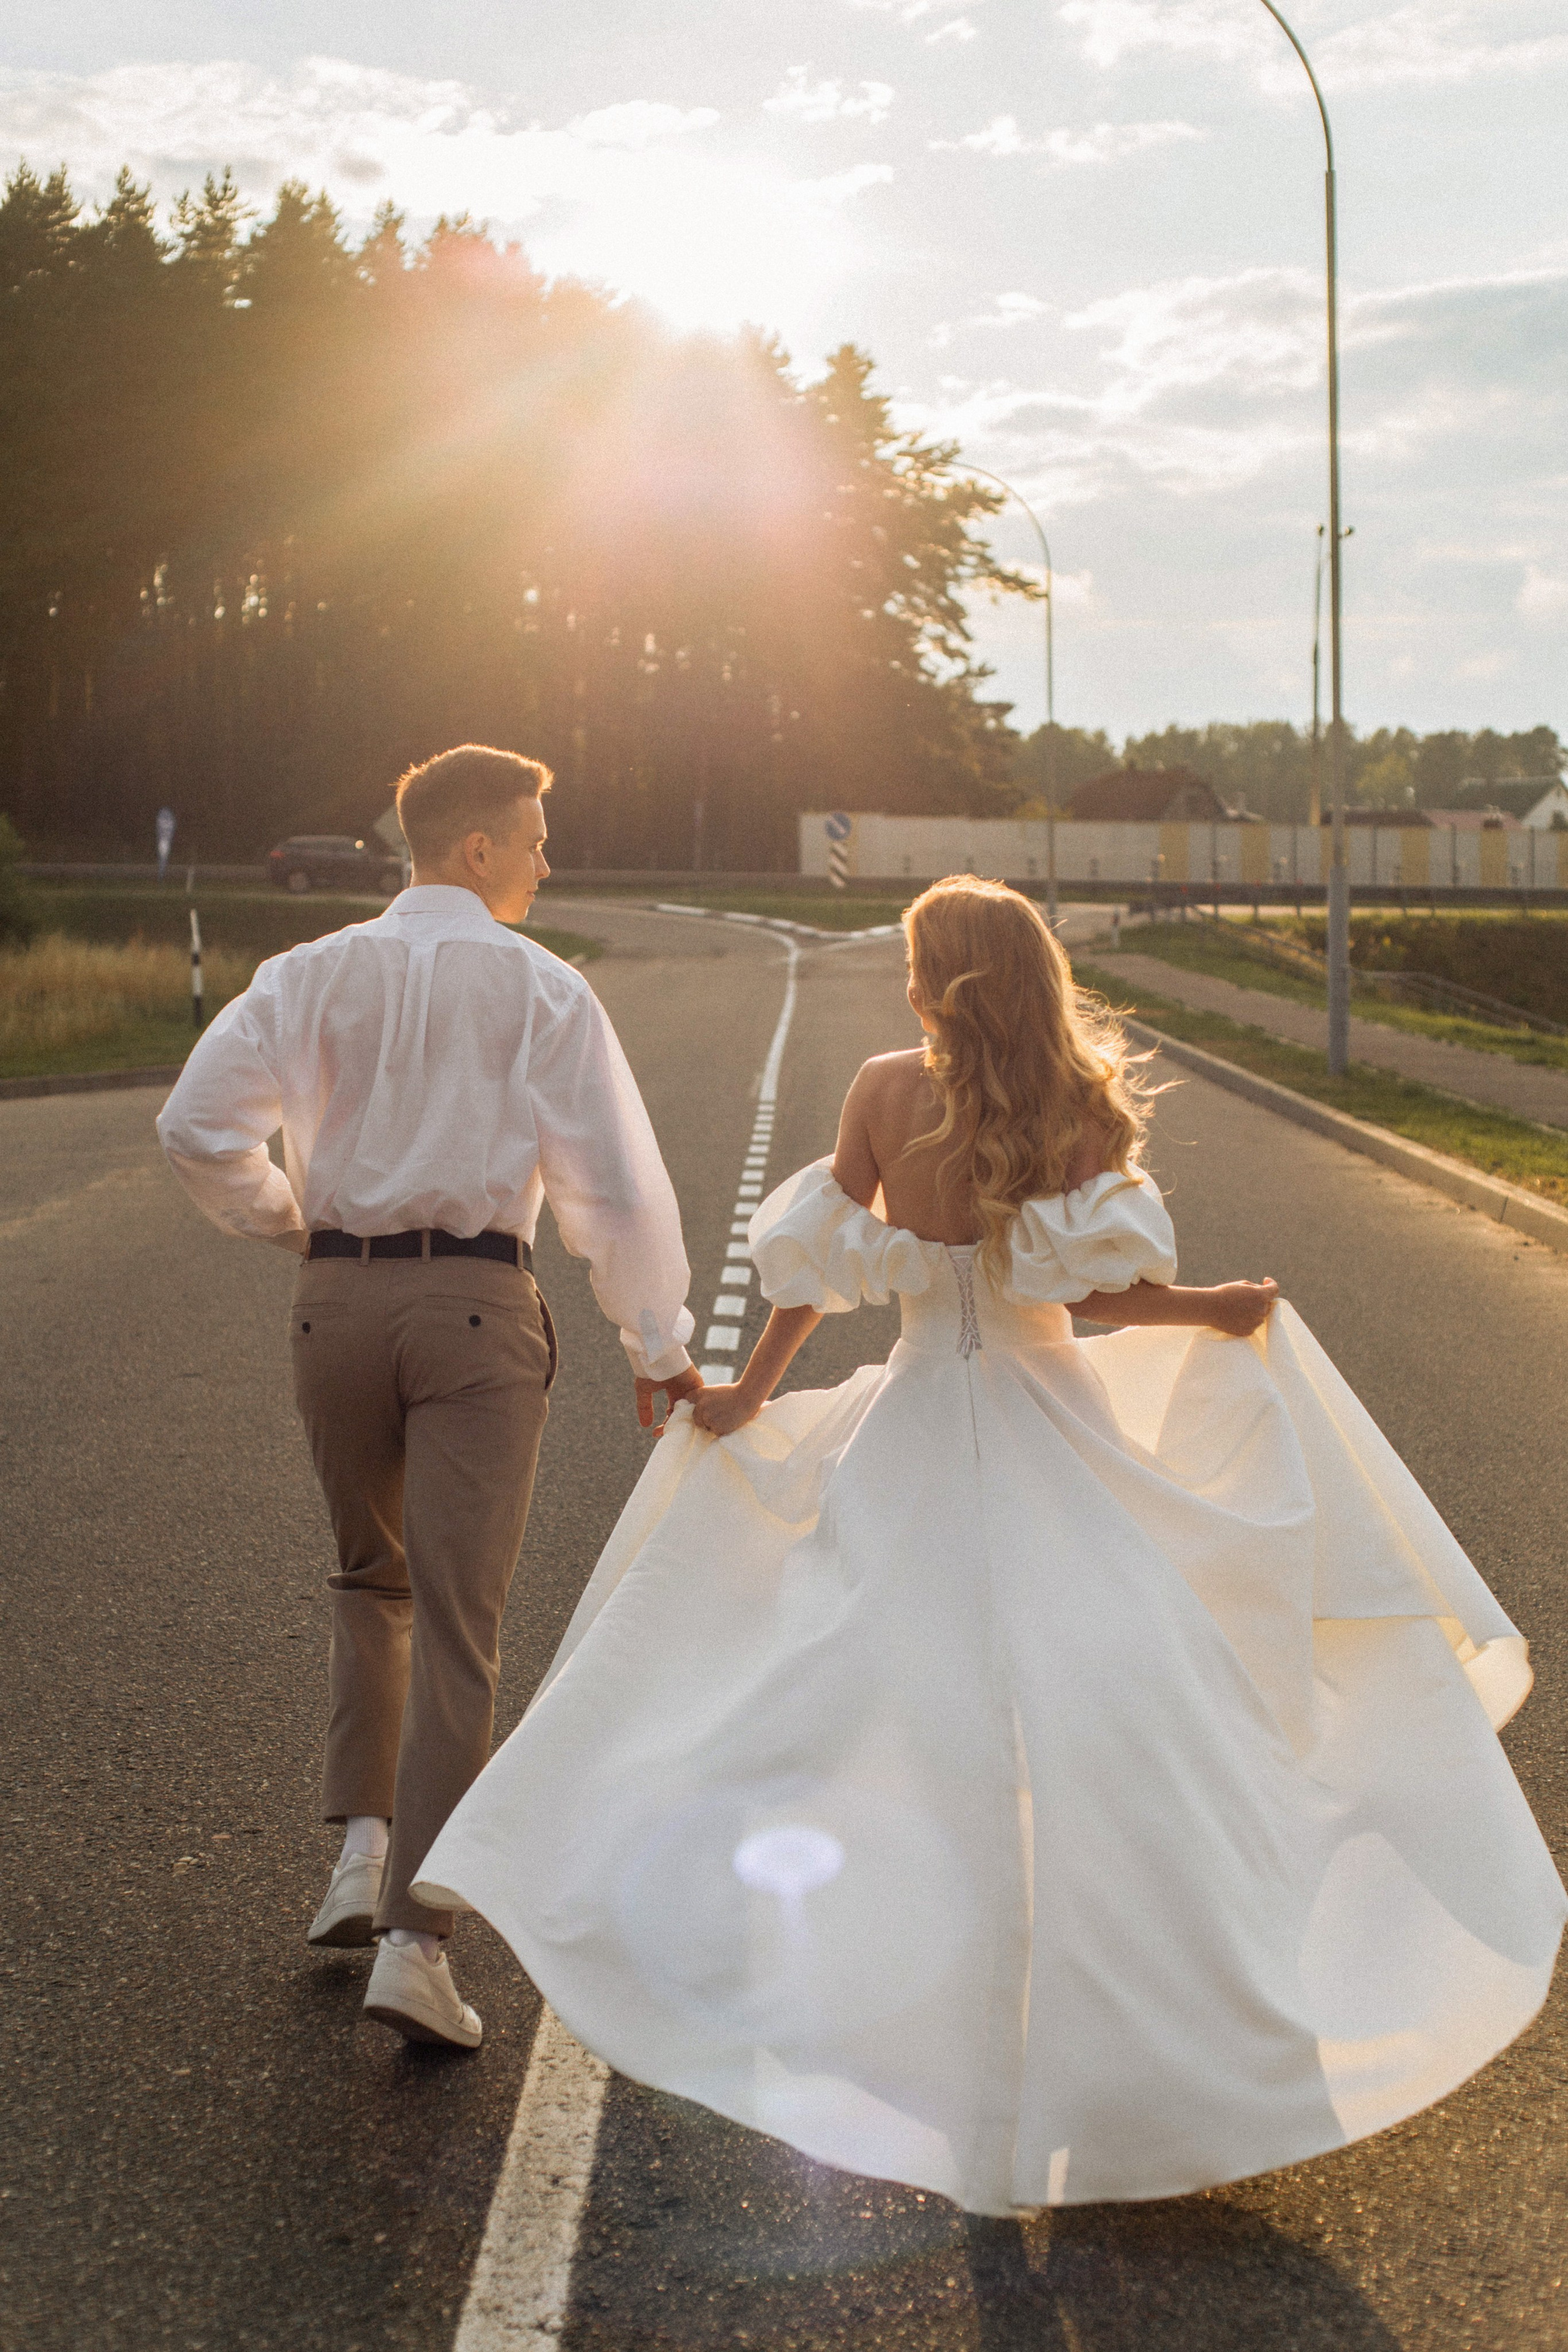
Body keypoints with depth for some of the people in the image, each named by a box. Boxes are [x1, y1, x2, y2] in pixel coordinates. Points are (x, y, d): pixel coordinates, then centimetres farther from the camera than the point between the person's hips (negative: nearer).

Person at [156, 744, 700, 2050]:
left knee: (372, 1581, 25)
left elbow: (197, 1126, -4)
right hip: (477, 1304, -3)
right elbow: (615, 1182, -4)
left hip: (338, 1297, 3)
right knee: (457, 1625, -1)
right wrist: (660, 1346, 5)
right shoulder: (542, 989, -1)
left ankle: (363, 1846, 15)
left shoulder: (314, 975, 6)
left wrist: (290, 1218, 13)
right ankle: (414, 1939, -5)